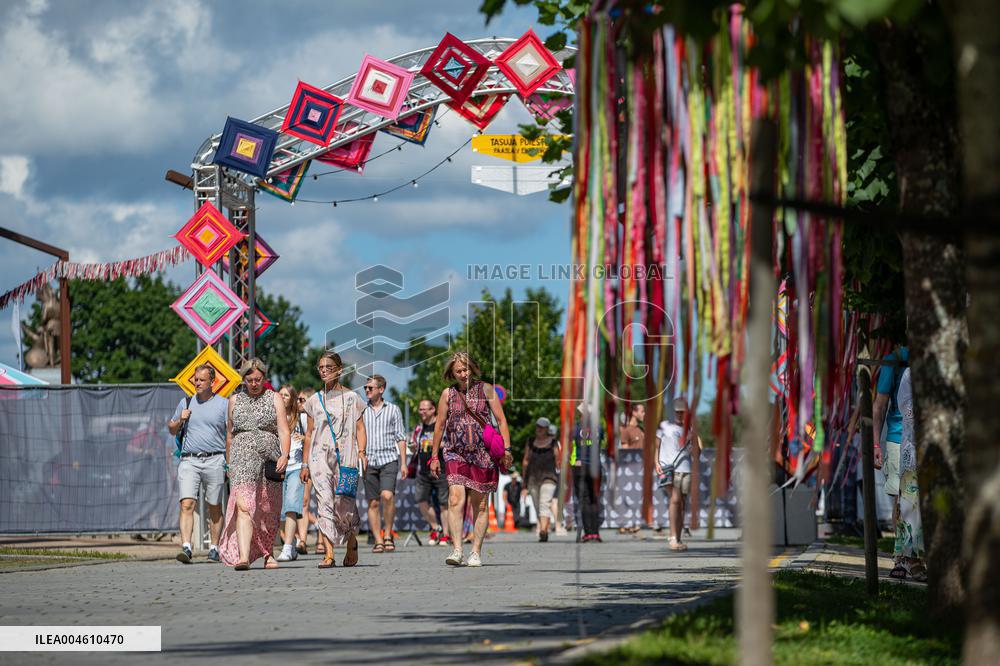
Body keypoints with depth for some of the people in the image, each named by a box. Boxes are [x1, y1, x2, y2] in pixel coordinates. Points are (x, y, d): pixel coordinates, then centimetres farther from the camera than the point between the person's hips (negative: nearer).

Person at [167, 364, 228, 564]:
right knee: (187, 504, -14)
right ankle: (186, 548, -22)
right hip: (189, 460, 1)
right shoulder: (185, 403, 13)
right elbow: (172, 430, 22)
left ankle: (214, 549, 15)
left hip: (214, 460, -1)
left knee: (214, 508, 5)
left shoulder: (224, 405, 5)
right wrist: (180, 420, 1)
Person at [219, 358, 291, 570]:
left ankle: (267, 553, 26)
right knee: (243, 506, -18)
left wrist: (284, 455, -16)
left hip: (269, 457, 0)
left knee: (269, 511, 7)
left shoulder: (274, 398, 9)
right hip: (242, 456, 0)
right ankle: (243, 556, -30)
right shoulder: (235, 400, 15)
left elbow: (283, 431, 0)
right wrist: (229, 464, 21)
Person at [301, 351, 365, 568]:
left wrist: (361, 451, -10)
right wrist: (305, 463, 13)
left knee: (345, 502, -4)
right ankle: (328, 553, -16)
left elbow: (360, 428, 6)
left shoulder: (350, 397, 8)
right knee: (324, 502, -11)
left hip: (345, 456, -2)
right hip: (320, 456, 2)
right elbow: (309, 433, 17)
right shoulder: (314, 401, 14)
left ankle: (352, 542, 24)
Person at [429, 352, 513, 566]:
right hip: (456, 454, 0)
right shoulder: (448, 394, 8)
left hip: (483, 455, 0)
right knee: (455, 500, -17)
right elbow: (440, 426, 14)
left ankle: (476, 552, 11)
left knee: (480, 505, 4)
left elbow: (501, 420, 4)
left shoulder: (485, 390, 4)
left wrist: (506, 449, -5)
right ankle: (458, 550, -22)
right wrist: (434, 456, 12)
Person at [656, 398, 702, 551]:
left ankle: (679, 540, 12)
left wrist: (693, 435, -5)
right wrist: (656, 463, -3)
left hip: (685, 469, 4)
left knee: (682, 504, 5)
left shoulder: (690, 429, 15)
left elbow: (697, 451, 11)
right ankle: (673, 539, -23)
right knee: (675, 500, -19)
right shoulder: (664, 426, 9)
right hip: (667, 468, -4)